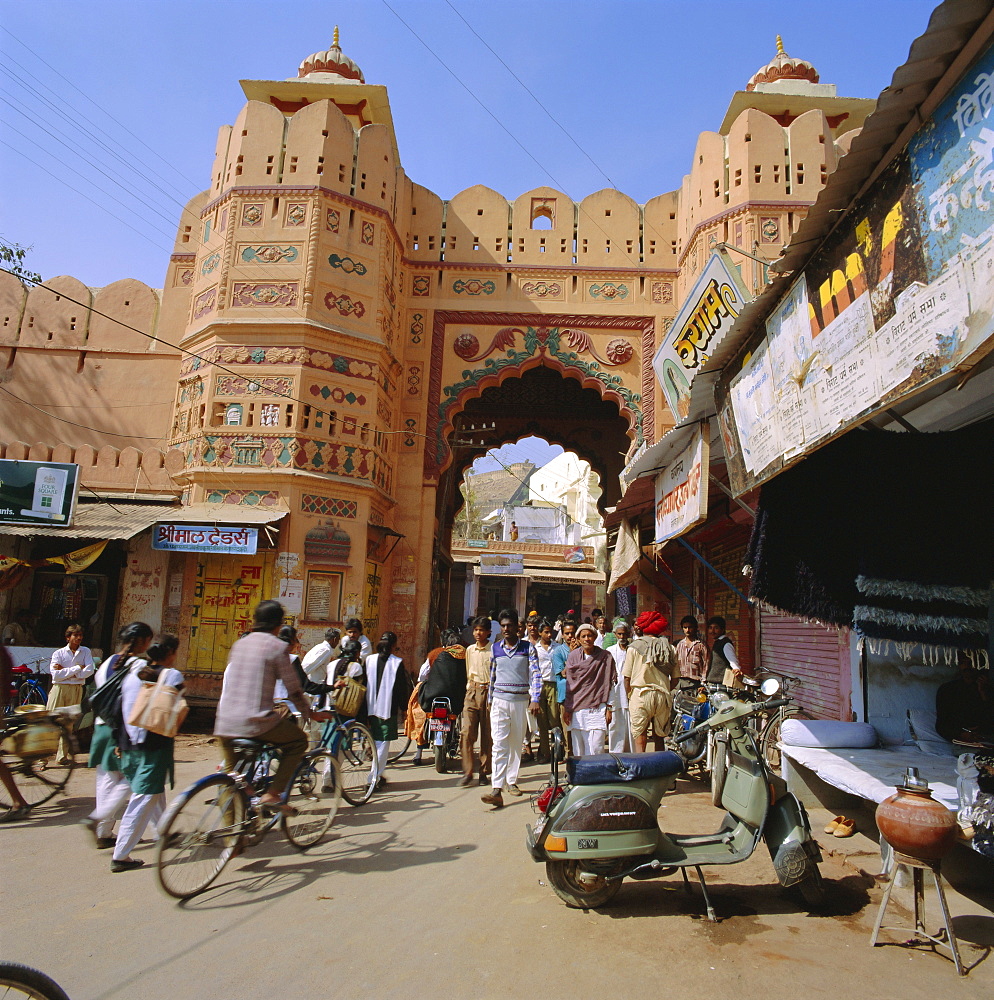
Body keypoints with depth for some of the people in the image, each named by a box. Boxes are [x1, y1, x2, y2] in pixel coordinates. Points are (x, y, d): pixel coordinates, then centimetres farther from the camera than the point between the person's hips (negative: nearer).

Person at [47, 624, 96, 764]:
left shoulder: (85, 652, 7)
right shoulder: (58, 653, 2)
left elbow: (90, 670, -7)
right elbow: (56, 675, -9)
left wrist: (66, 672, -9)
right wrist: (77, 668, -9)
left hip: (76, 690, 1)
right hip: (59, 689, -1)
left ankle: (64, 756, 12)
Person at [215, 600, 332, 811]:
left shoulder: (240, 643, 12)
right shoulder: (277, 646, -6)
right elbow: (294, 690, -3)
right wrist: (310, 714, 13)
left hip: (225, 723, 7)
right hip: (256, 721, -6)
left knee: (230, 774, 28)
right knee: (298, 741, 15)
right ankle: (272, 793, 6)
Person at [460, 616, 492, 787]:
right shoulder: (470, 650, 13)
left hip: (488, 692, -3)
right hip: (472, 692, 4)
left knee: (487, 735, 4)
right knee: (467, 733, -5)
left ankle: (484, 772, 15)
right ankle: (468, 772, 1)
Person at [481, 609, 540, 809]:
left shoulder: (527, 647, 1)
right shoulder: (495, 648, 7)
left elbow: (535, 674, -3)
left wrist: (535, 700, -12)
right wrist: (490, 700, 18)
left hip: (521, 701, 0)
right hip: (500, 700, 0)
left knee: (517, 743, 10)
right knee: (500, 744, -9)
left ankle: (511, 781, 26)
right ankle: (497, 789, -14)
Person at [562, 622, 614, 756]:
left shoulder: (605, 657, 2)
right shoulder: (573, 656, 7)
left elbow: (609, 684, 4)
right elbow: (569, 685, 9)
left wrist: (609, 708, 1)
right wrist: (566, 708, 6)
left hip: (597, 709, -2)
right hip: (576, 709, 2)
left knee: (596, 750, -9)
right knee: (578, 751, 3)